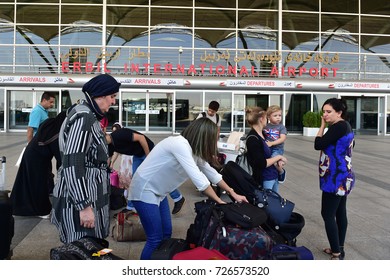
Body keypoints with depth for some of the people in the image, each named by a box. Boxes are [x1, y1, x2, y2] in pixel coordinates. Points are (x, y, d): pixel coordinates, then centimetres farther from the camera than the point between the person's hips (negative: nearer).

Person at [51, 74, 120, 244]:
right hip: (79, 199, -10)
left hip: (87, 196, 10)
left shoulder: (87, 115, 15)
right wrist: (84, 206, -24)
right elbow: (72, 164, -23)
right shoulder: (83, 118, -16)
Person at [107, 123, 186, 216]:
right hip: (137, 155, 8)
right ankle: (131, 207, 16)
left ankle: (178, 198, 10)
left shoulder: (120, 134, -29)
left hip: (148, 150, -8)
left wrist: (148, 157, -24)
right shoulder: (110, 145, -2)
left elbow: (141, 137, -29)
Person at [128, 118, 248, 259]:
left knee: (167, 232, 13)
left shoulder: (193, 149, 3)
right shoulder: (180, 144, -27)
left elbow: (211, 172, 12)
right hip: (144, 190, -9)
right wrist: (220, 202, -21)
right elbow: (198, 179, -30)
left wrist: (233, 193, 12)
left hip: (158, 191, 10)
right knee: (155, 239, -7)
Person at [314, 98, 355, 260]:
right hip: (342, 177, 10)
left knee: (328, 215, -5)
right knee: (340, 213, 14)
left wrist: (322, 126, -9)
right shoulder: (345, 126, 12)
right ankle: (339, 248, 24)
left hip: (336, 178, -10)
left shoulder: (339, 126, -19)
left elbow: (318, 145, -21)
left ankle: (336, 253, 0)